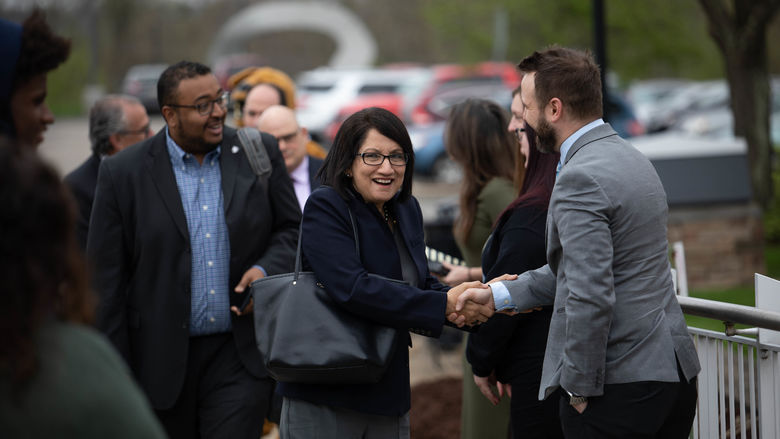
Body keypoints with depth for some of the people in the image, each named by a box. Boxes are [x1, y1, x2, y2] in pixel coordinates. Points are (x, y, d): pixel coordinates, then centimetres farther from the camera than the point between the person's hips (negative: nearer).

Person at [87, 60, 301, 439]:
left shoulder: (260, 154, 2)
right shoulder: (122, 173, -3)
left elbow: (291, 230, 13)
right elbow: (106, 279, -1)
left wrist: (267, 270, -10)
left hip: (241, 355, 0)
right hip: (162, 362, 0)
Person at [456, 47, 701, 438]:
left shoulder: (579, 179, -18)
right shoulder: (631, 159, 14)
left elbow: (591, 297, -24)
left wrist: (579, 390, -14)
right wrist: (498, 295, 17)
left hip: (619, 385, -9)